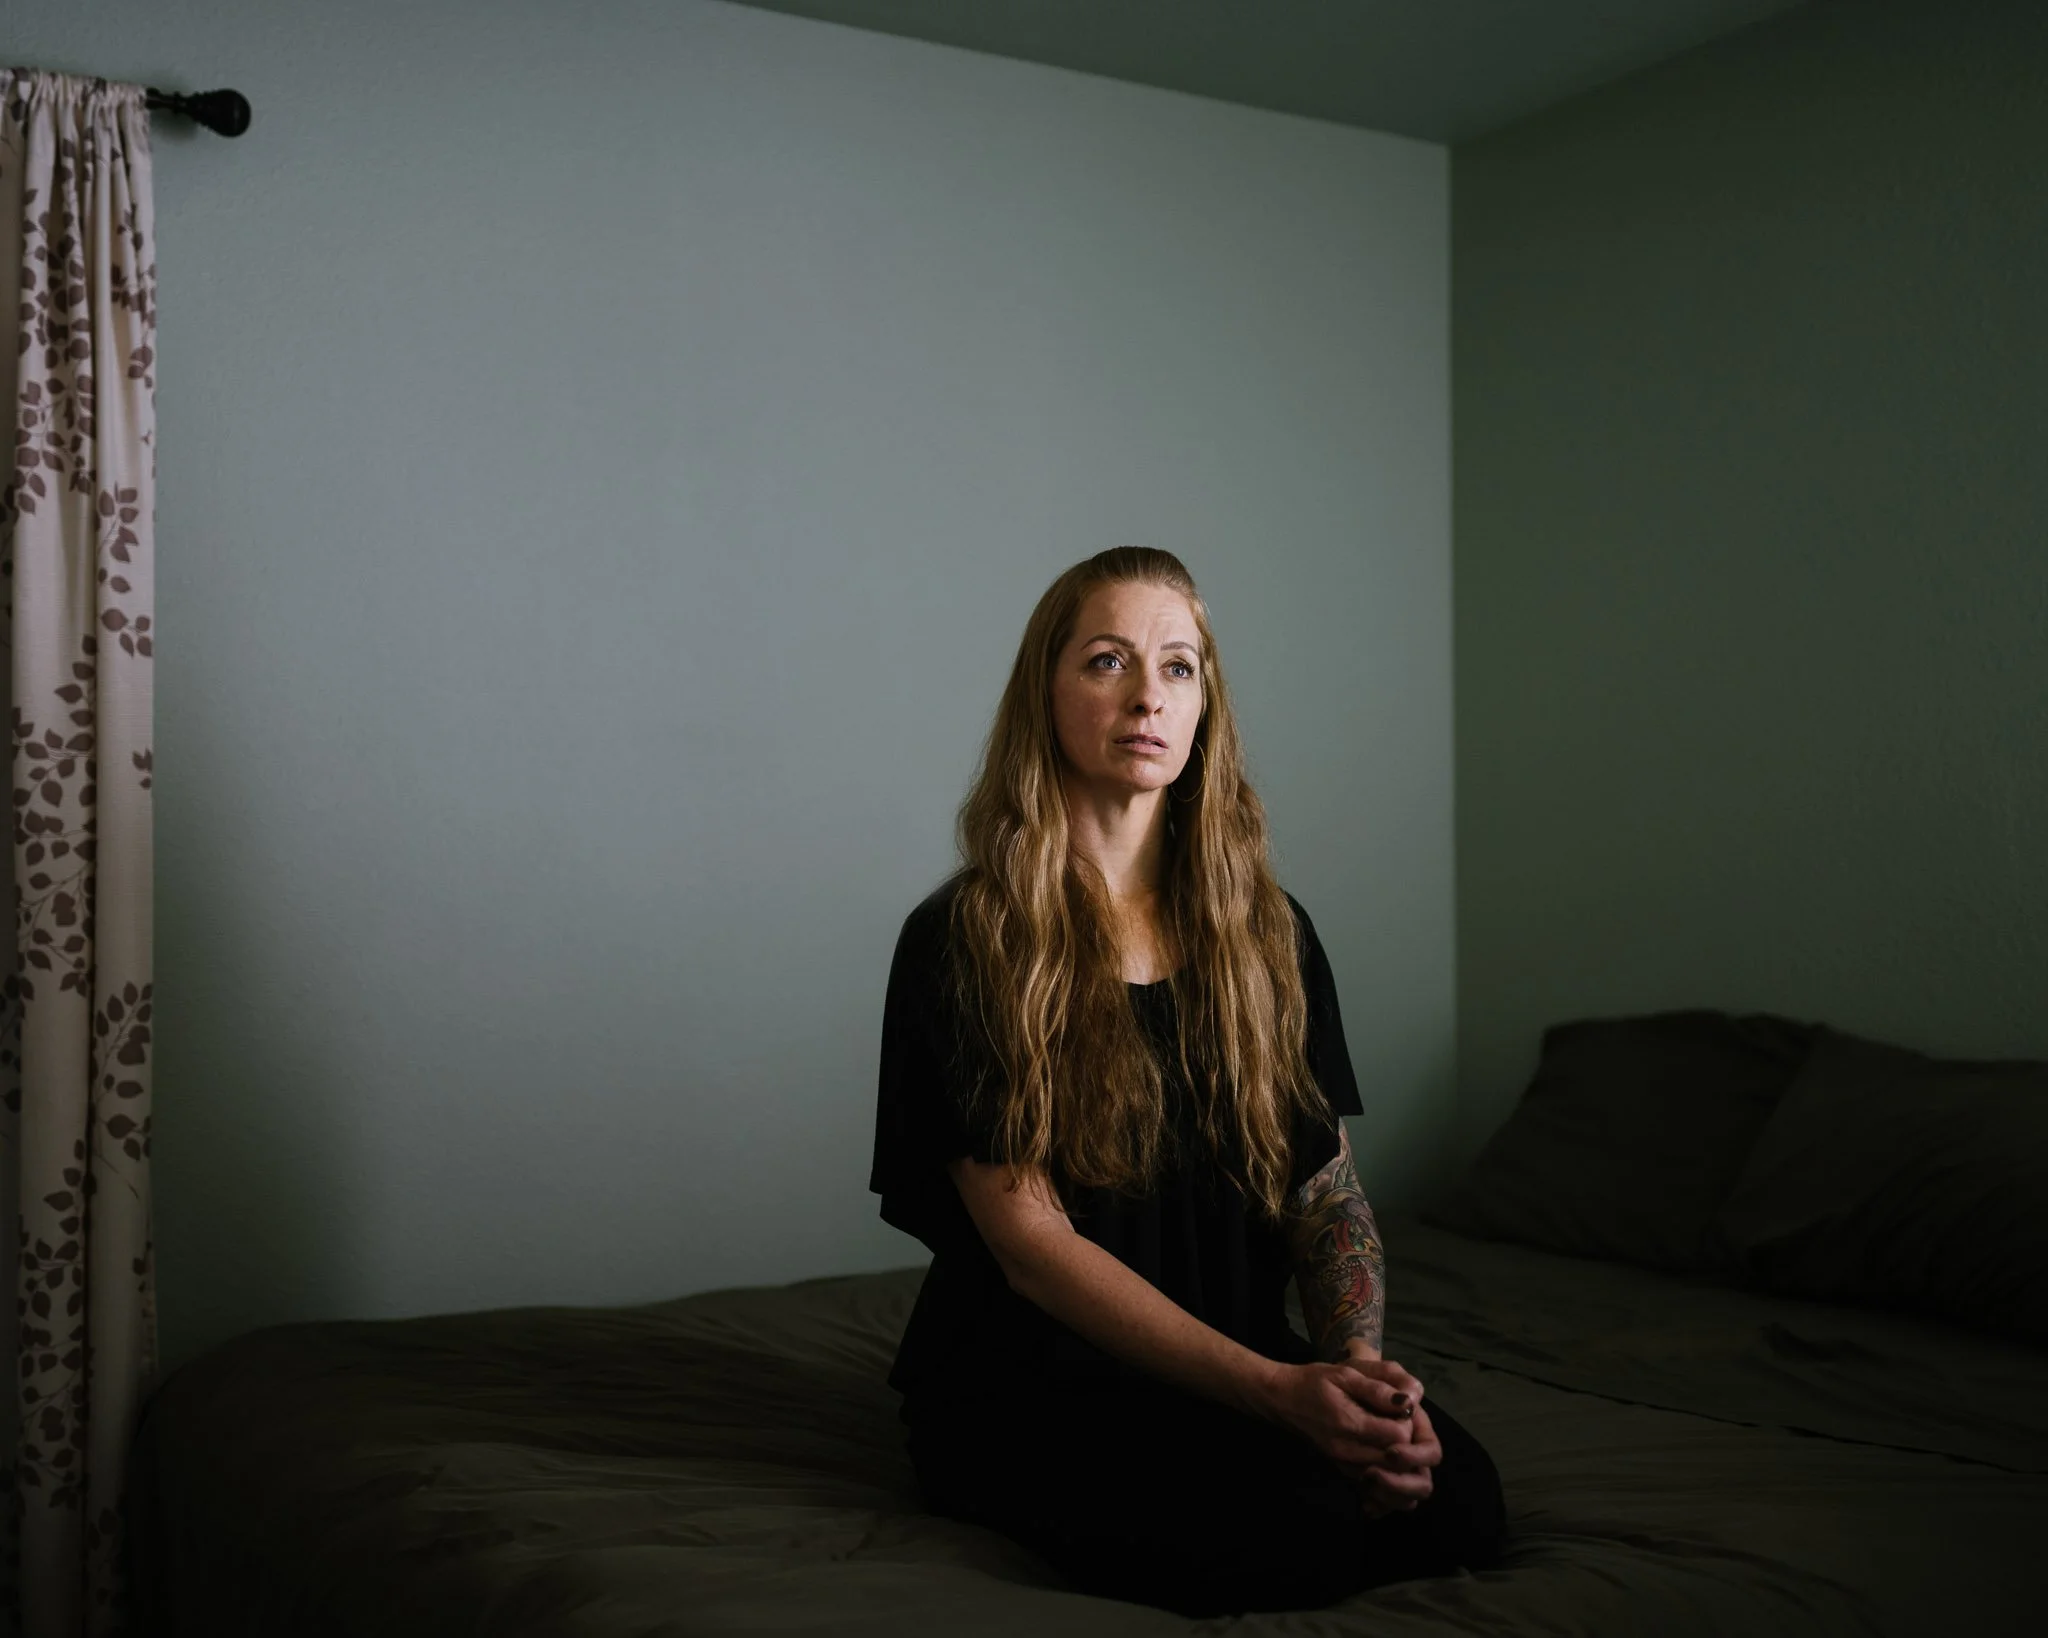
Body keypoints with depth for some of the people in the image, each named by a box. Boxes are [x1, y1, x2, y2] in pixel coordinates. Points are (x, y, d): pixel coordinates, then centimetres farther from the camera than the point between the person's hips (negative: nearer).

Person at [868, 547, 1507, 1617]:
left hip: (1241, 1362, 4)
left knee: (1455, 1501, -22)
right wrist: (1275, 1389, -22)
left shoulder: (1267, 933, 9)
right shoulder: (961, 944, -6)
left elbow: (1327, 1187, 6)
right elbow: (1028, 1238, -13)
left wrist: (1360, 1364, -16)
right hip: (1030, 1385, -4)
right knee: (1287, 1536, -29)